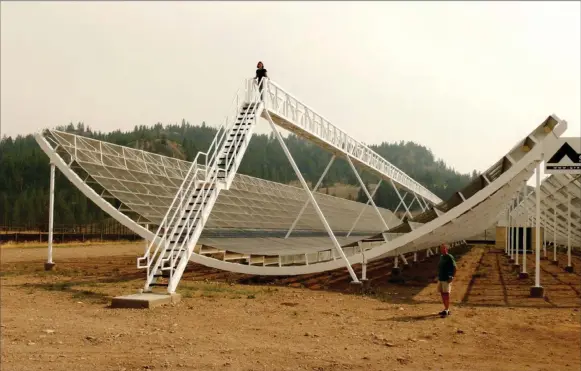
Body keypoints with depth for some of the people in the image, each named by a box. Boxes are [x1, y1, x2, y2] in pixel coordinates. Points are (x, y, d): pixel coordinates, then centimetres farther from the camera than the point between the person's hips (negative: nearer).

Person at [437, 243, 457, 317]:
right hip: (440, 279, 8)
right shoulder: (441, 256, 14)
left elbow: (454, 268, -13)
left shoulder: (450, 257, -11)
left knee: (446, 294, -6)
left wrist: (452, 277, -17)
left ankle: (447, 310, -3)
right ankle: (446, 309, 19)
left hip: (447, 279, -8)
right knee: (442, 294, 11)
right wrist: (438, 277, 16)